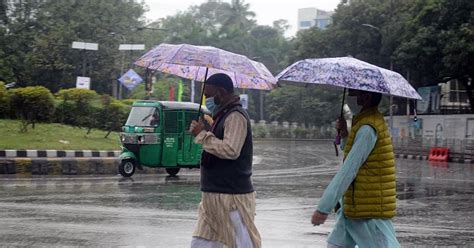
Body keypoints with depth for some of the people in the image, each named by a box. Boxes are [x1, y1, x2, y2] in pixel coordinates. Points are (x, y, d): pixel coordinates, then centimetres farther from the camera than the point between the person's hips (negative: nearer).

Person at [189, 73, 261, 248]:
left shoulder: (236, 116, -14)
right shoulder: (223, 115, 17)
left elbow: (230, 150, -25)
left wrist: (202, 134, -17)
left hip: (232, 196, -10)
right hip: (214, 194, 10)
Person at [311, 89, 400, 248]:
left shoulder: (368, 128, -20)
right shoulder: (364, 121, 11)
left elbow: (348, 171, -24)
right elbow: (351, 152, 19)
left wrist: (323, 207, -25)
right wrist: (345, 134, -1)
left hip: (370, 209, -10)